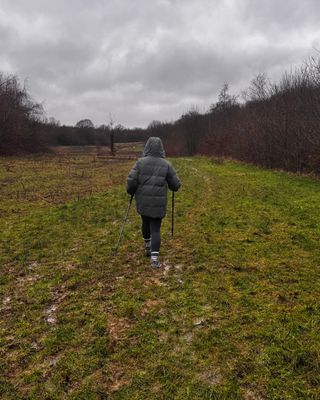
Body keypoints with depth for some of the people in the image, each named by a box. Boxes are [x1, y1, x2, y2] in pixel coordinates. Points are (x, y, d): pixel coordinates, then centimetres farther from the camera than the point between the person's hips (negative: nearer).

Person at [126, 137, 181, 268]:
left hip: (142, 201, 1)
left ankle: (147, 247, 41)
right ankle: (154, 257, -5)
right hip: (158, 203, -1)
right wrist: (170, 185, 21)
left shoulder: (140, 162, -6)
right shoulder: (166, 164, -5)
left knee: (146, 223, 24)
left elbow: (131, 180, -12)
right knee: (155, 229, 5)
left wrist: (131, 191, 9)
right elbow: (176, 185, -2)